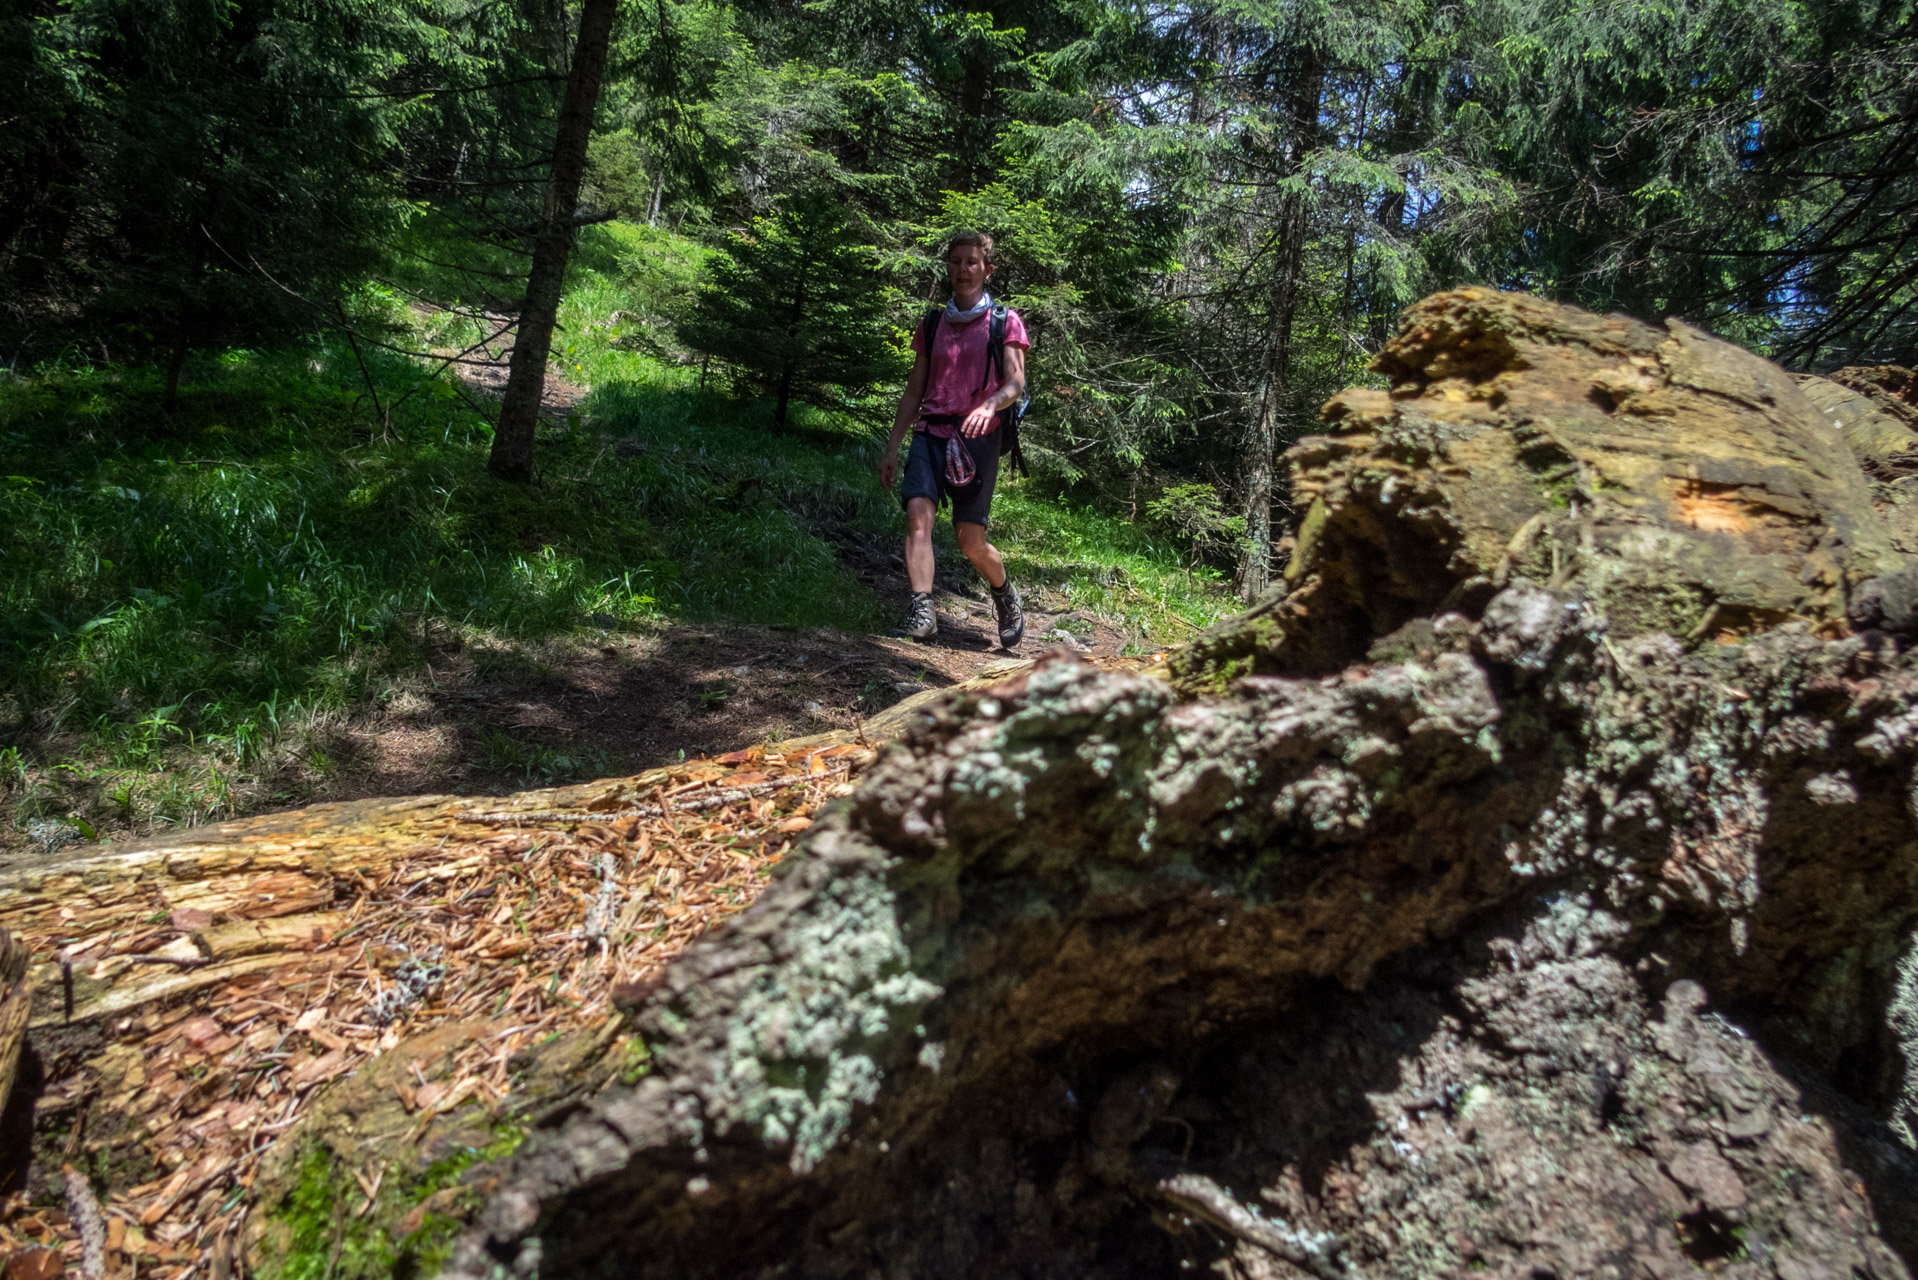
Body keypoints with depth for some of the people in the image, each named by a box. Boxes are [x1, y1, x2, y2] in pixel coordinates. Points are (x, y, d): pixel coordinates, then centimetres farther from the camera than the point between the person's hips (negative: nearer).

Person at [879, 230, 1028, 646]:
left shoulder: (1005, 322, 7)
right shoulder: (933, 325, 18)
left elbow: (1016, 384, -4)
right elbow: (914, 392, 18)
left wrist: (990, 405, -26)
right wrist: (892, 448, 13)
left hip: (977, 438, -3)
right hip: (930, 432, 3)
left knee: (971, 541, -3)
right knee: (918, 514, -21)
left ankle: (1007, 597, 25)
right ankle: (922, 612, -25)